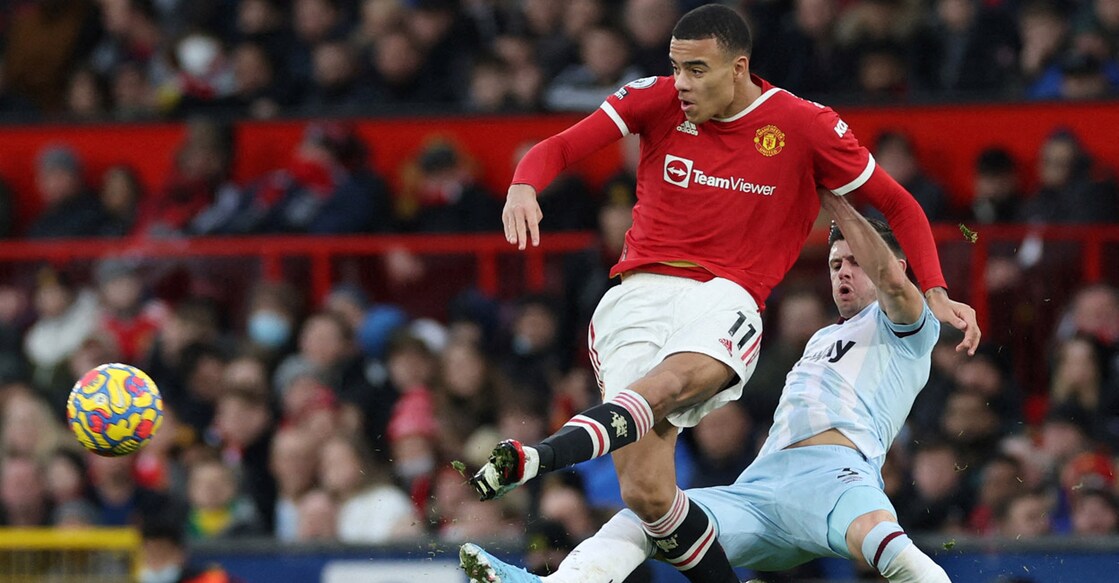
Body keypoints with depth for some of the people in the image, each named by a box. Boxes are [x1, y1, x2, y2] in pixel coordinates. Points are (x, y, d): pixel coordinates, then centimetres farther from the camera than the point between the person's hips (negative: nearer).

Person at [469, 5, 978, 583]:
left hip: (724, 297, -2)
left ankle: (536, 459, -62)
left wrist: (935, 293, 1)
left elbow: (899, 205, 13)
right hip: (639, 294, 2)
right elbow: (555, 149, 1)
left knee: (673, 379, -39)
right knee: (645, 493, -17)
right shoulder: (657, 100, 6)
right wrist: (523, 187, -22)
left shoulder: (804, 126, 3)